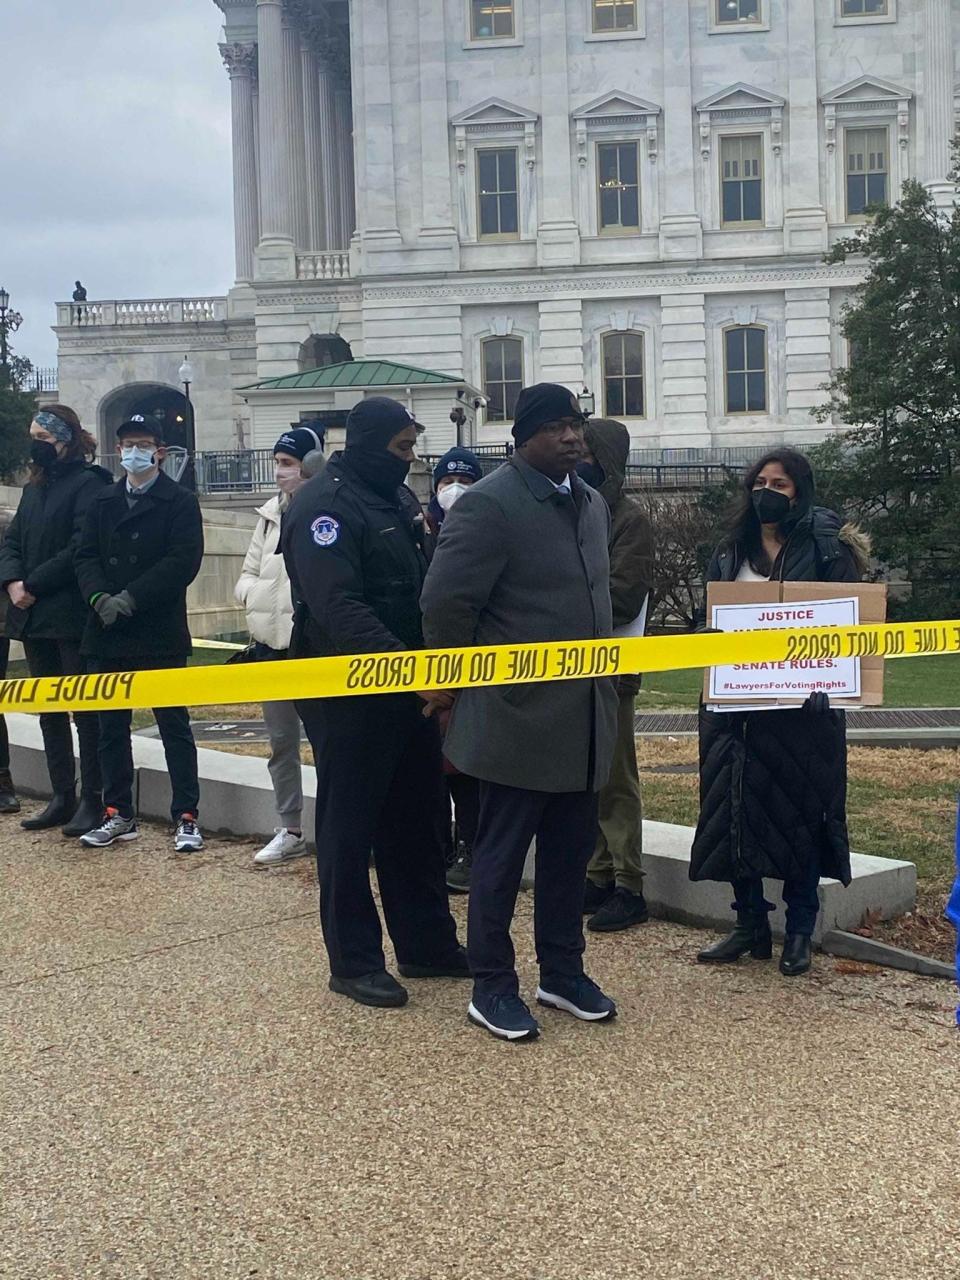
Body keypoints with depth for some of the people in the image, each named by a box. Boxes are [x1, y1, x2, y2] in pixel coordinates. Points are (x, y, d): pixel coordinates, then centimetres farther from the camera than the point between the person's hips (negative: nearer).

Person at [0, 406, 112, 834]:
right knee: (49, 711, 12)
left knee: (85, 710, -1)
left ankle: (92, 800, 6)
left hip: (72, 619, -8)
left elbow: (80, 549, -18)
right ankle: (62, 798, 20)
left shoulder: (88, 484, -9)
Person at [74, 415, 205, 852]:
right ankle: (118, 815, 21)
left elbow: (184, 561, -12)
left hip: (160, 635, -5)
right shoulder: (103, 502, 15)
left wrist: (130, 598, -17)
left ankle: (186, 818, 6)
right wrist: (100, 598, -11)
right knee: (111, 726, 10)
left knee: (174, 725, 0)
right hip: (107, 634, 5)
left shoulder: (180, 501, -1)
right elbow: (86, 555, 9)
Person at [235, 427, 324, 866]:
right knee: (281, 740, 15)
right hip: (270, 642, 8)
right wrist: (254, 592, -1)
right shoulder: (271, 514, 11)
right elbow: (248, 572, 18)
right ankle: (290, 831, 28)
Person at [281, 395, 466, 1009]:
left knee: (417, 819, 15)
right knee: (351, 826, 3)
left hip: (410, 689, 8)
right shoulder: (325, 504, -15)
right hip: (351, 697, -8)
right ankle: (354, 961, 14)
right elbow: (341, 610, -26)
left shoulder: (396, 498, 12)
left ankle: (428, 944, 27)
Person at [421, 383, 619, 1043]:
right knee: (502, 856, 4)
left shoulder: (592, 502, 12)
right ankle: (492, 988, 16)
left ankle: (562, 972, 30)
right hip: (518, 715, -7)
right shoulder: (489, 505, -14)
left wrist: (601, 668, 17)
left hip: (584, 715, 8)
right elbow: (445, 604, -16)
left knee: (571, 851, 15)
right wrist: (473, 685, -6)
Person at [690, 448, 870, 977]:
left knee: (801, 811, 3)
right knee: (735, 808, 4)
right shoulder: (731, 551, 12)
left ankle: (799, 933, 14)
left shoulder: (825, 548, -1)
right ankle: (750, 925, 17)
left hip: (802, 702, -4)